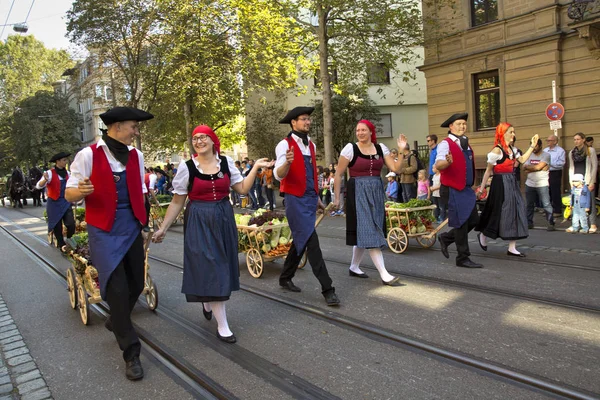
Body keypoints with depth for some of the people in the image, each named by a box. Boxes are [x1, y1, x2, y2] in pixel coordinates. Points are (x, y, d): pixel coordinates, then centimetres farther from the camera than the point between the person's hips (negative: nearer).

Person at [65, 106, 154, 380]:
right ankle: (131, 353, 5)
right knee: (117, 290, -7)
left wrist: (144, 224, 13)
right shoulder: (88, 155, -9)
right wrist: (81, 191, -31)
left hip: (132, 229, 6)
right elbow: (69, 195, -8)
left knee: (136, 285, 13)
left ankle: (115, 322, 43)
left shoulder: (136, 156, 7)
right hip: (104, 231, -5)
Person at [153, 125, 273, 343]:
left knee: (222, 267, 12)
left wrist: (255, 167, -6)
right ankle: (222, 326, 5)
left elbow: (243, 188, 1)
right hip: (199, 223, -3)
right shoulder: (186, 167, -5)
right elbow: (177, 202, 0)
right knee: (210, 268, -4)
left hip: (224, 220, 4)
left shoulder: (226, 162, 2)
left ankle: (207, 300, 44)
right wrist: (163, 228, -3)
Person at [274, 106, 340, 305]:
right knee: (311, 242, -10)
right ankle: (327, 289, -7)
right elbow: (278, 175, -21)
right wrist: (287, 162, -41)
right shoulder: (285, 145, -10)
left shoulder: (311, 145, 13)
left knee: (300, 241, 15)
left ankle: (285, 278, 32)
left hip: (310, 199, 8)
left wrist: (317, 197, 23)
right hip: (296, 200, -8)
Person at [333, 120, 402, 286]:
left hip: (376, 193, 5)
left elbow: (395, 168, 1)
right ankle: (384, 274, -10)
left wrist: (401, 150, -9)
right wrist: (337, 197, -3)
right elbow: (338, 174, -2)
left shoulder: (380, 148, 6)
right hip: (358, 193, -5)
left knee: (364, 233, 11)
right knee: (369, 231, -9)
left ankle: (354, 267, 28)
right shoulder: (350, 148, -5)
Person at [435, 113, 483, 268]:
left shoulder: (465, 144, 15)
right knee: (461, 223, -3)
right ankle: (463, 258, 8)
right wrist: (447, 162, -48)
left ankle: (446, 238, 27)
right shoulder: (445, 144, -11)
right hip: (452, 190, -8)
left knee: (473, 220, 9)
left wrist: (473, 183, 18)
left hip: (467, 189, 8)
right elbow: (438, 165, -26)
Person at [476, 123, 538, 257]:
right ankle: (483, 235, 24)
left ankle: (512, 248, 9)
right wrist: (481, 188, -10)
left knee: (515, 212, 5)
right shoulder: (497, 150, -13)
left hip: (512, 183, 8)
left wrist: (532, 146, 17)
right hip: (501, 184, -8)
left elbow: (522, 160, 19)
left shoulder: (511, 149, 11)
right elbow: (488, 170, -11)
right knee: (500, 213, -2)